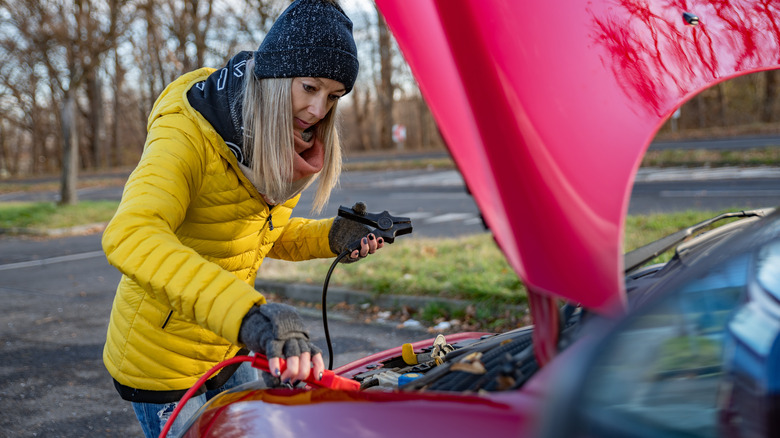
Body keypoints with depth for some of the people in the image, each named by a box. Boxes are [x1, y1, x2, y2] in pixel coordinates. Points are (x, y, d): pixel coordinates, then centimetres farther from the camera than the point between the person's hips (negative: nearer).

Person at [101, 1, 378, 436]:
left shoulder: (284, 146, -1)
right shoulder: (187, 133, -27)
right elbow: (131, 237, -46)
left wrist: (331, 237, -8)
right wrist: (246, 313, -60)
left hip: (229, 351, 8)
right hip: (163, 363, -7)